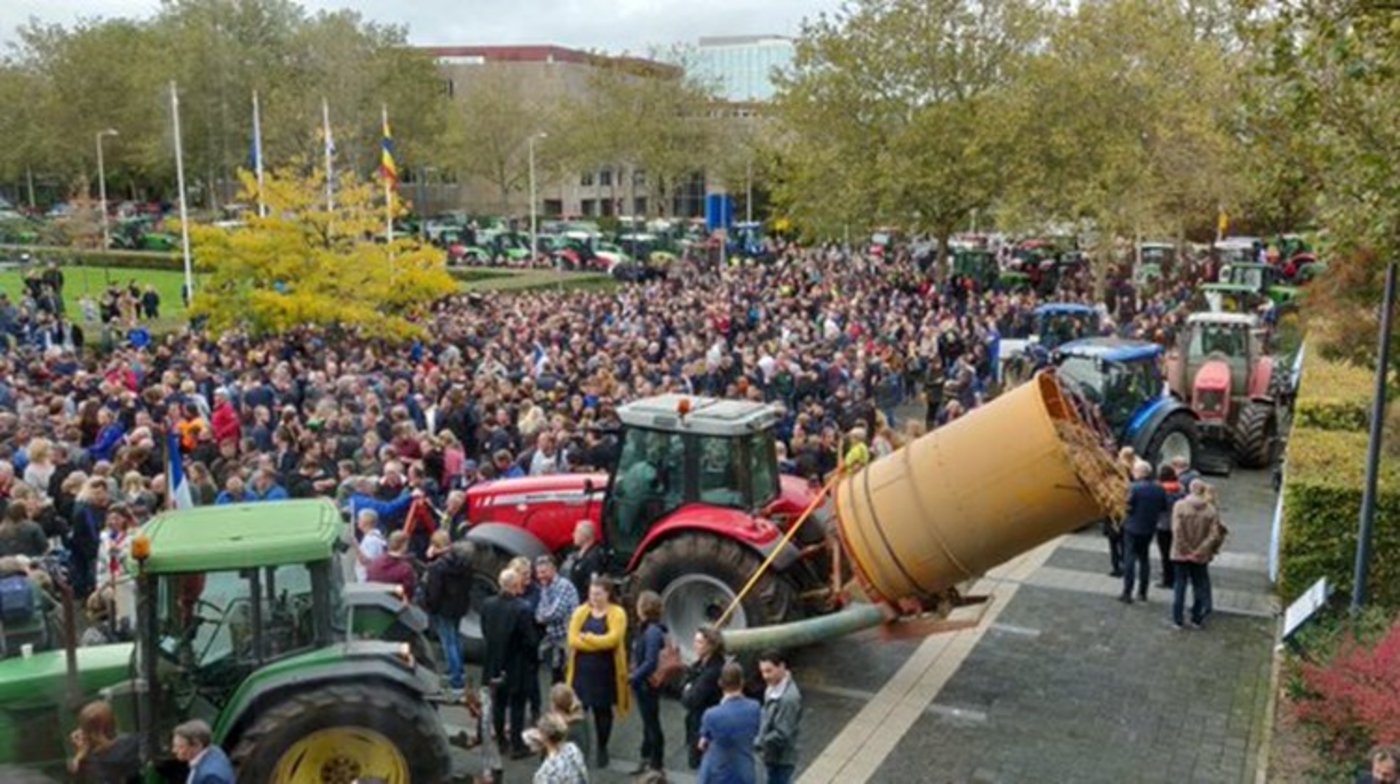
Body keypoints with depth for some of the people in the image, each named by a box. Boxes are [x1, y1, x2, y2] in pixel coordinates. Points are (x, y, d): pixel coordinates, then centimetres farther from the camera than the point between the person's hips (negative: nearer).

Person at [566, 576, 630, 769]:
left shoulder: (617, 613, -5)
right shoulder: (581, 612, 3)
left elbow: (612, 639, -18)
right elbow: (573, 639, -7)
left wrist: (586, 637, -11)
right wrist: (599, 643, -15)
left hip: (606, 670, -2)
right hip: (582, 668, 2)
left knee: (603, 709, 8)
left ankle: (602, 749, 23)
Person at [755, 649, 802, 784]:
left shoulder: (789, 698, -27)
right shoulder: (774, 688, 2)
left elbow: (782, 734, -27)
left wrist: (757, 743, -21)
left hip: (781, 759, -9)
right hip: (773, 756, 9)